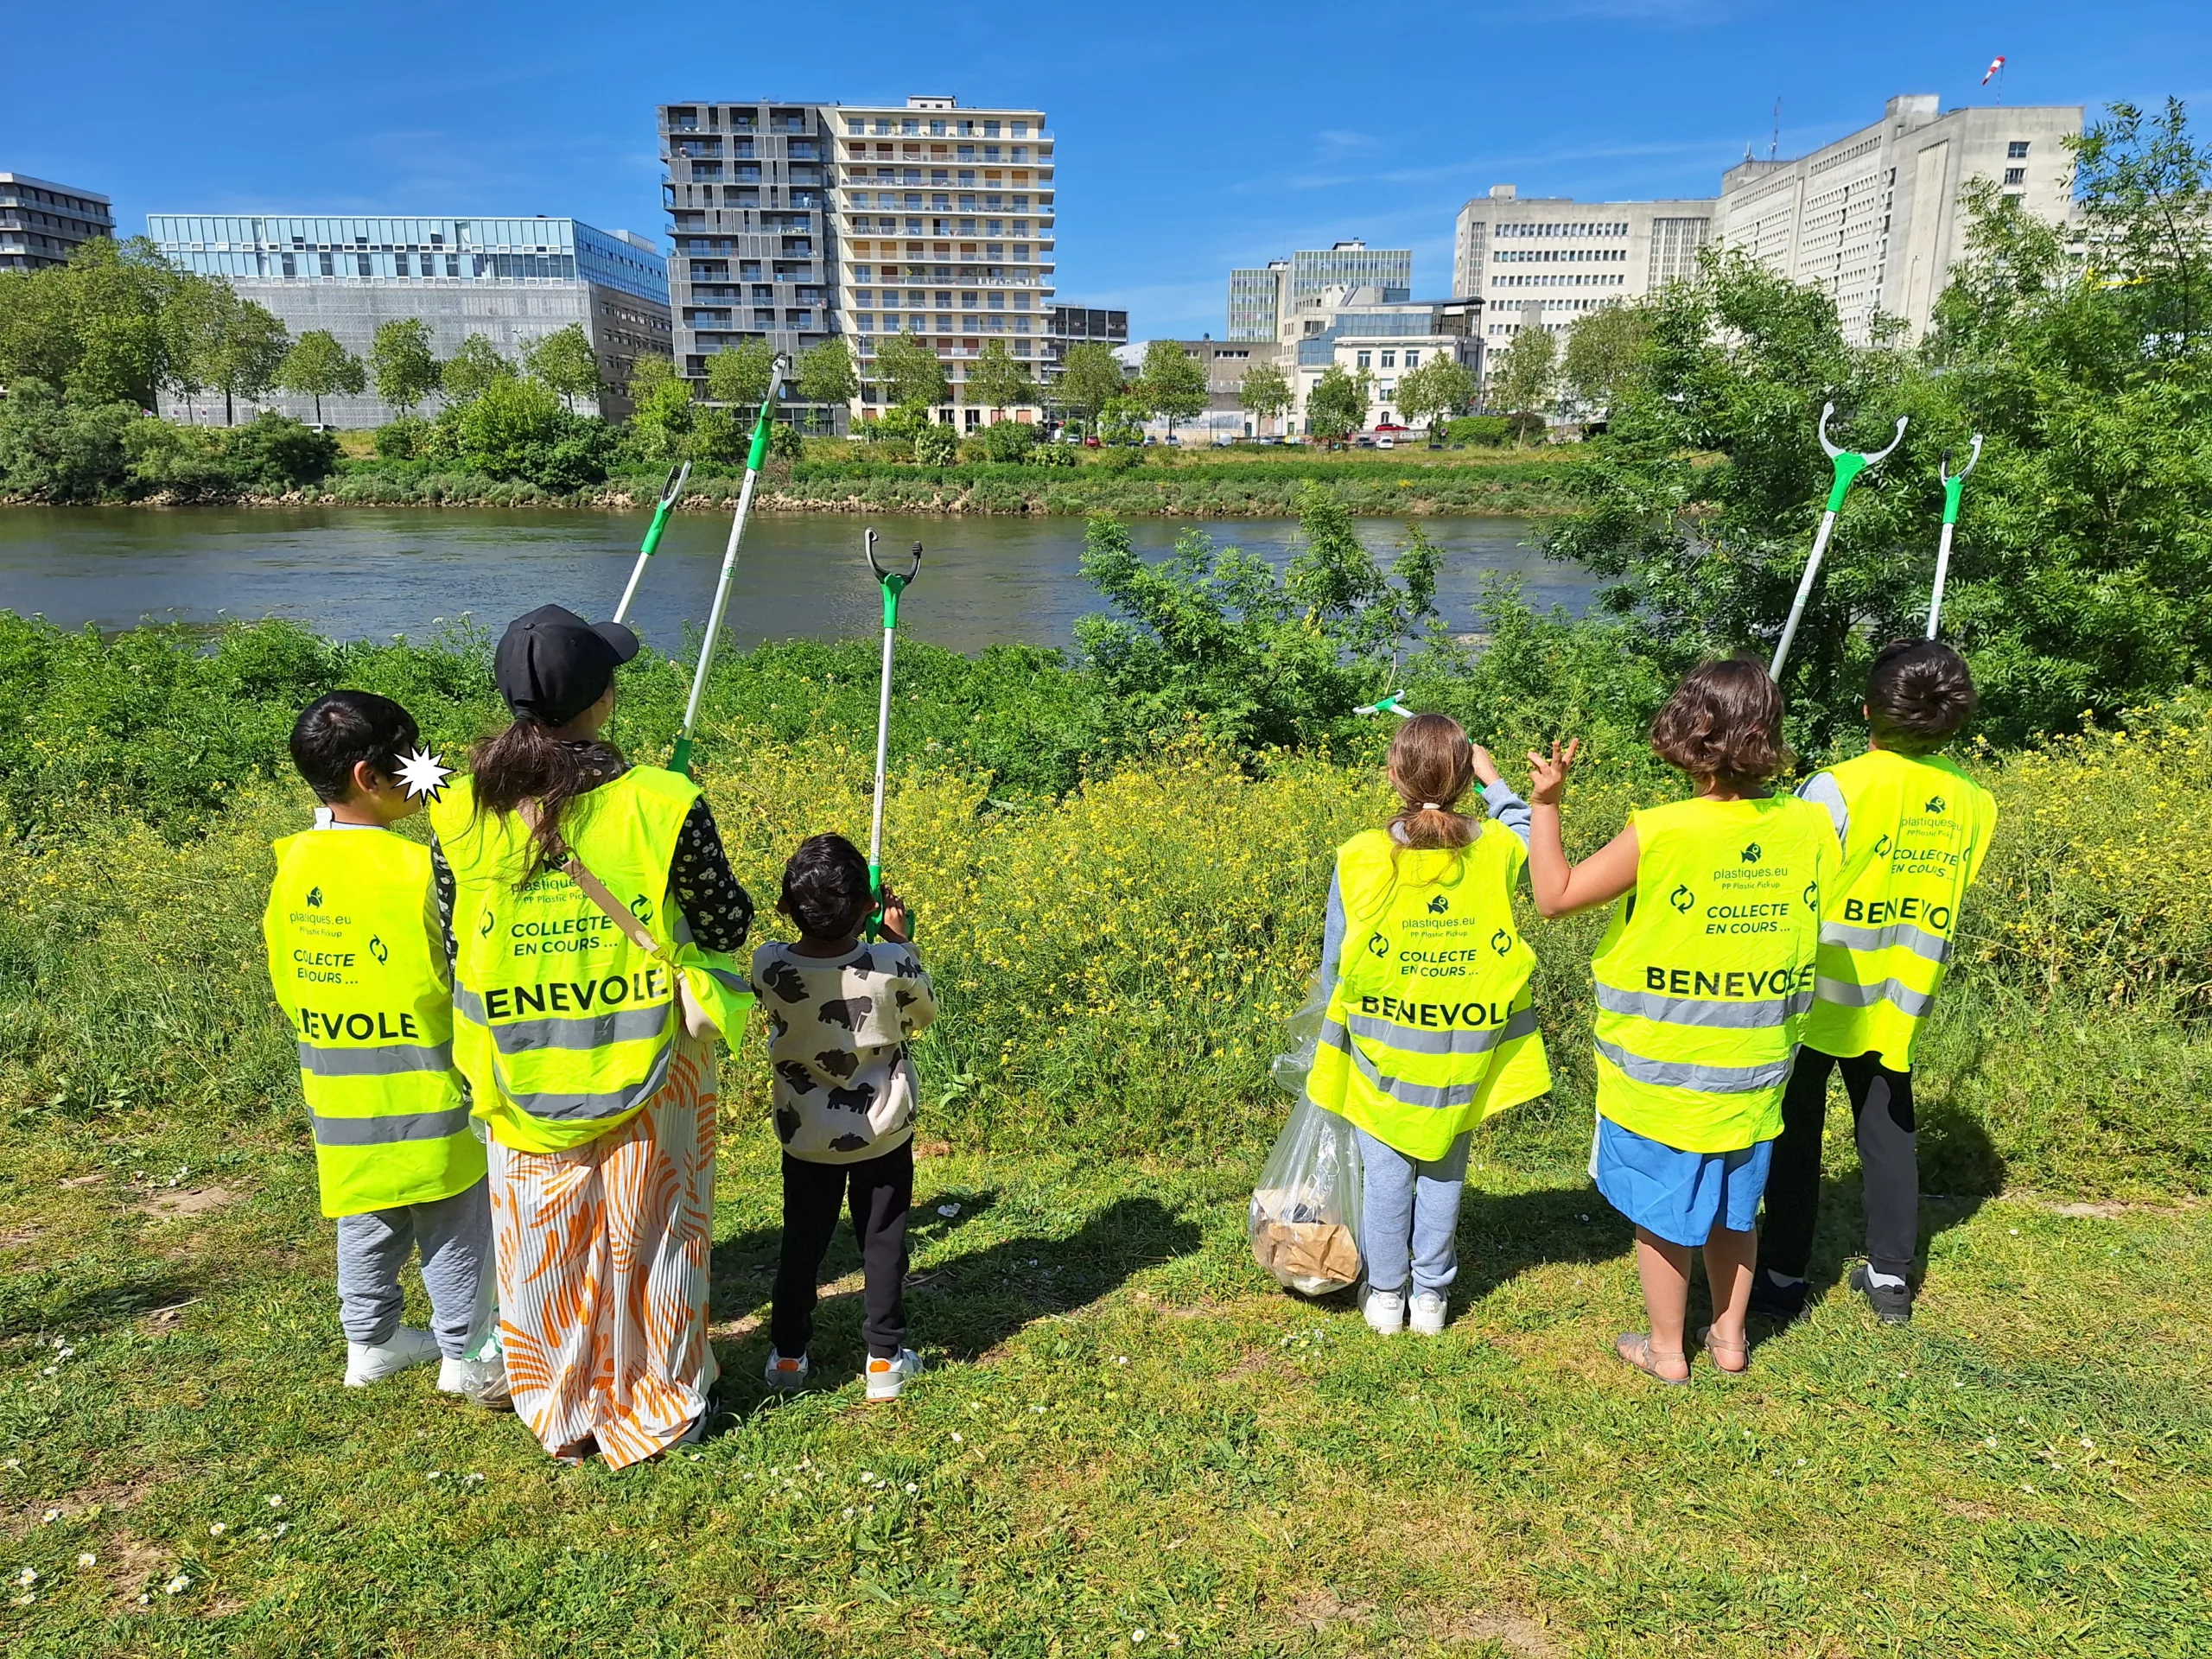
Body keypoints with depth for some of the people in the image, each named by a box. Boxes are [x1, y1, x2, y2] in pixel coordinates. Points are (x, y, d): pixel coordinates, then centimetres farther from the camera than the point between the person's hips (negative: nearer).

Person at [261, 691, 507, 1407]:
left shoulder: (292, 866, -1)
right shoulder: (416, 867, -22)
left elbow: (287, 981, 8)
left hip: (338, 1092, 6)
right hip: (426, 1090, -6)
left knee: (365, 1220, 21)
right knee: (456, 1224, 9)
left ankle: (371, 1343, 34)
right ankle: (467, 1356, 19)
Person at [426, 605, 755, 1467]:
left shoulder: (460, 818, -11)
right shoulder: (662, 805, -19)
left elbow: (457, 954, -1)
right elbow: (728, 926, -8)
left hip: (526, 1079, 2)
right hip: (645, 1072, -2)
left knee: (543, 1244, 20)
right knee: (647, 1233, 17)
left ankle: (561, 1414, 38)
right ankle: (657, 1408, 34)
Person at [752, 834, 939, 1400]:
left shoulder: (768, 966, -21)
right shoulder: (894, 965, -24)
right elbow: (925, 1015, -2)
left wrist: (804, 920, 3)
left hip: (805, 1137, 1)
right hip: (883, 1135, -1)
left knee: (801, 1244, 18)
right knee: (883, 1244, 15)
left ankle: (787, 1354, 30)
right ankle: (885, 1358, 24)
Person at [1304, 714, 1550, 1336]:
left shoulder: (1360, 858, -16)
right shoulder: (1497, 847, -11)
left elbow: (1335, 961, -5)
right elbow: (1532, 837, 17)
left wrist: (1337, 1023, 11)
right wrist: (1495, 782, 21)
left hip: (1384, 1046, -2)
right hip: (1465, 1050, 2)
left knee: (1386, 1173, 13)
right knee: (1445, 1172, 17)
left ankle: (1385, 1295, 26)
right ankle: (1431, 1295, 28)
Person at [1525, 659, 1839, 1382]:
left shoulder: (1660, 835, -25)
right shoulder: (1808, 825, -10)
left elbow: (1554, 895, -16)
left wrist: (1545, 804, -10)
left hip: (1663, 1074, -4)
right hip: (1753, 1074, 5)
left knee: (1660, 1211, 14)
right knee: (1734, 1205, 24)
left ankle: (1666, 1349, 30)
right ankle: (1730, 1335, 39)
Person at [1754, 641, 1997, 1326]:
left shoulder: (1838, 788, -20)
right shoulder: (1973, 801, -1)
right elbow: (1946, 894, 8)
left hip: (1821, 992, -5)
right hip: (1898, 1000, 5)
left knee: (1795, 1133, 7)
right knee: (1889, 1131, 17)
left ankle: (1783, 1276, 16)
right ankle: (1891, 1277, 26)